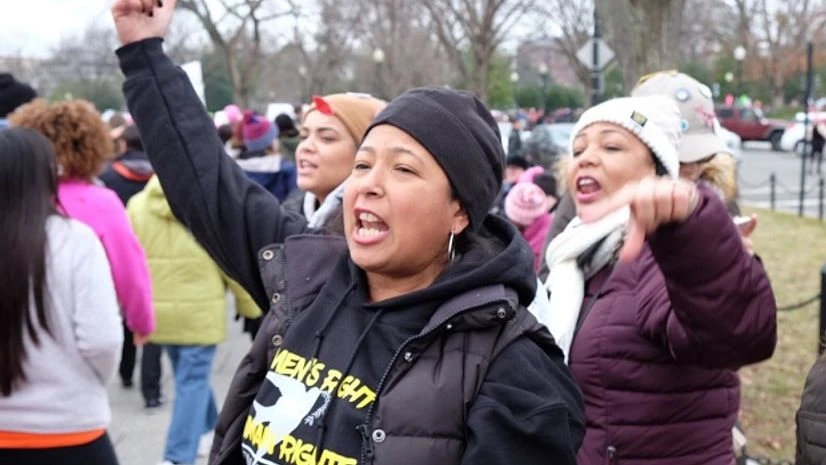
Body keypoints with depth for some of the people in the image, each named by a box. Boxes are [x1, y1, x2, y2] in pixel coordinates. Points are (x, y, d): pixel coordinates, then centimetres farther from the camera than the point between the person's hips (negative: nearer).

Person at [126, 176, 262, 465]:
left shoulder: (137, 205, 1)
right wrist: (249, 303, 7)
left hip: (158, 309, 5)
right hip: (199, 310, -4)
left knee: (190, 377, 23)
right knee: (193, 382, 1)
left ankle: (208, 429, 41)